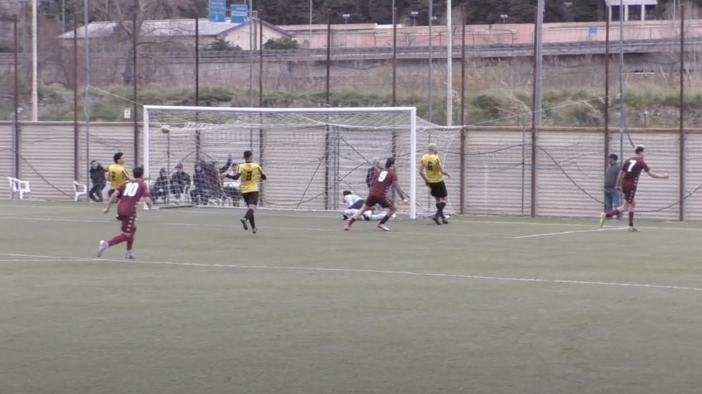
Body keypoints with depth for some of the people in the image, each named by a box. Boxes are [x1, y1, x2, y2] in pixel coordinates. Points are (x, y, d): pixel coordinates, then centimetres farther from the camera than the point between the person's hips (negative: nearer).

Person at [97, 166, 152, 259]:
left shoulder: (126, 183, 19)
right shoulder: (142, 185, 5)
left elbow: (114, 194, 7)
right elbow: (147, 200, -7)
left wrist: (108, 207, 11)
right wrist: (150, 204, 16)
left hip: (120, 209, 7)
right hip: (130, 211, -7)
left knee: (133, 228, 29)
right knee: (125, 236, -1)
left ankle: (129, 252, 33)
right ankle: (106, 244, -22)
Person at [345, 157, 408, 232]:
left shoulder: (379, 172, 19)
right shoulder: (393, 174, 1)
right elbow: (396, 186, -9)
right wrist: (403, 198, -11)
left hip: (372, 194, 5)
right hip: (381, 196, -5)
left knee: (363, 209, 18)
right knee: (394, 208, 13)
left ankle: (348, 224, 10)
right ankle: (381, 224, 12)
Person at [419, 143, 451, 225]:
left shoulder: (424, 158, -3)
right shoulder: (436, 158, -19)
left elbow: (420, 172, -3)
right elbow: (442, 171, -20)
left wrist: (426, 180, 11)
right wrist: (447, 174, 2)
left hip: (430, 182, 6)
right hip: (439, 181, -6)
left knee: (437, 199, 17)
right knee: (444, 199, 5)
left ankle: (443, 217, 20)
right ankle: (437, 215, -12)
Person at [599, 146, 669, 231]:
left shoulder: (628, 161, 13)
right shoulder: (641, 163, -4)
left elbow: (620, 174, 13)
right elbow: (651, 174, -1)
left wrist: (618, 185, 21)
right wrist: (662, 176, 11)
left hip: (624, 184, 7)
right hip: (631, 186, -7)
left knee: (633, 203, 22)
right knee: (625, 208, -3)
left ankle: (631, 226, 19)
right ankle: (606, 215, -20)